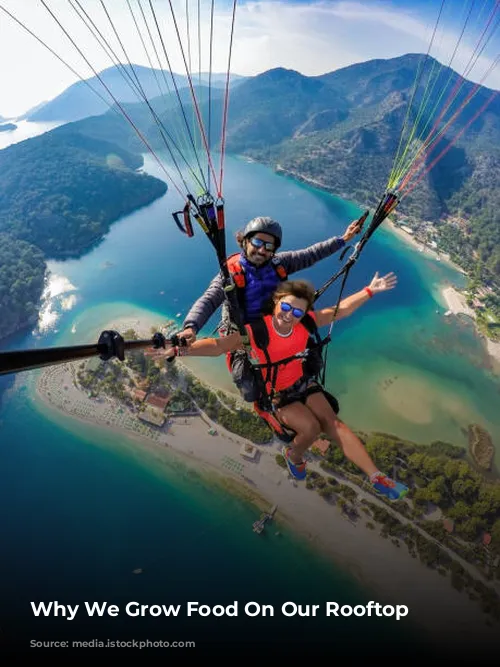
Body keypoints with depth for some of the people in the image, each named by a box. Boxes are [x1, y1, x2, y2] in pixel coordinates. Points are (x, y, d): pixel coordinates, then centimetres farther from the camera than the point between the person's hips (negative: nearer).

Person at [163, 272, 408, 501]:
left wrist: (370, 290, -5)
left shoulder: (305, 322, -13)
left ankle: (376, 477, -7)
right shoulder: (255, 331, -27)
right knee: (311, 427, -23)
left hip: (302, 383, 4)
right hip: (275, 394, -4)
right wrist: (181, 349, -48)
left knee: (332, 422, -11)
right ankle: (293, 455, 12)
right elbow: (218, 345, -34)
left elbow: (341, 310, -2)